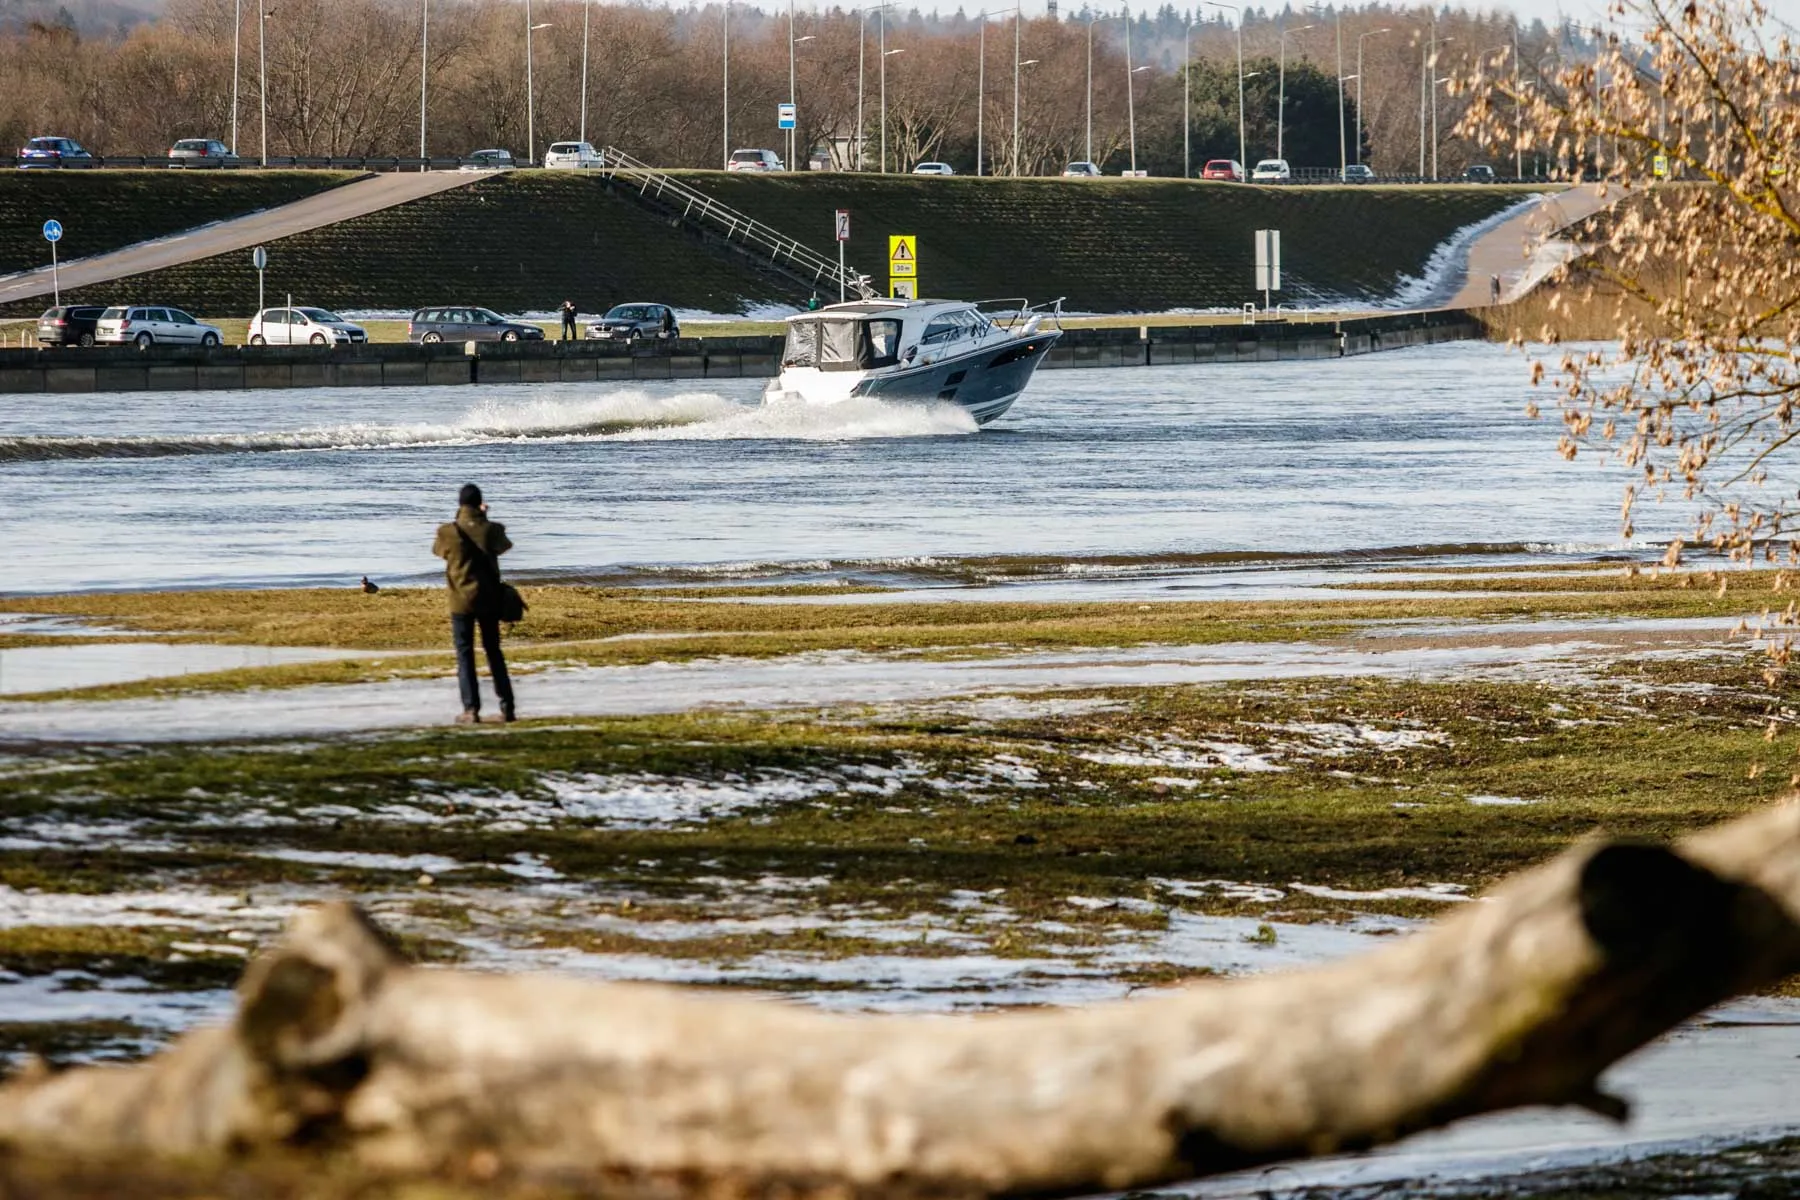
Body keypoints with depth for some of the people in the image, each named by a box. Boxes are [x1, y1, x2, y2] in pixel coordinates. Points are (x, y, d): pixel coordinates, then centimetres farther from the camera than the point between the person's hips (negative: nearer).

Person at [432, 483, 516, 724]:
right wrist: (483, 519, 26)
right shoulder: (492, 530, -6)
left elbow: (438, 549, 11)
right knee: (494, 652, 13)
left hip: (461, 601, -2)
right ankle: (506, 706, 11)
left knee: (465, 655, 2)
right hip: (489, 600, 2)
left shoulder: (449, 532, -11)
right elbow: (504, 545, 16)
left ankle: (471, 709, -6)